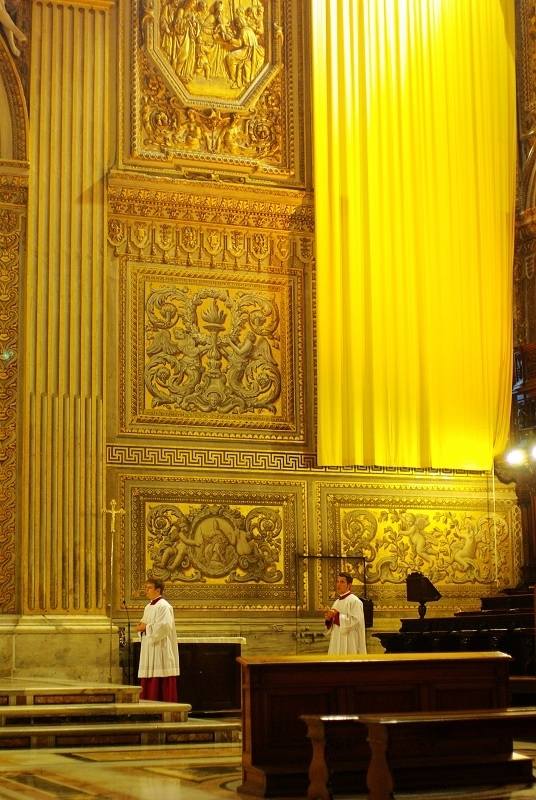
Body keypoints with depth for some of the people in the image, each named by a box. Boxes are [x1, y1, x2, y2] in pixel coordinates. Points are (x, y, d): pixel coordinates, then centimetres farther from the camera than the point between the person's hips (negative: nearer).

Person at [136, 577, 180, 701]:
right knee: (149, 687, 8)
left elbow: (164, 627, -22)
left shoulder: (164, 606, -11)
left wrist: (146, 627, -14)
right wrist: (141, 627, 3)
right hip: (149, 649, 9)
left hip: (160, 650, -9)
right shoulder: (148, 607, 18)